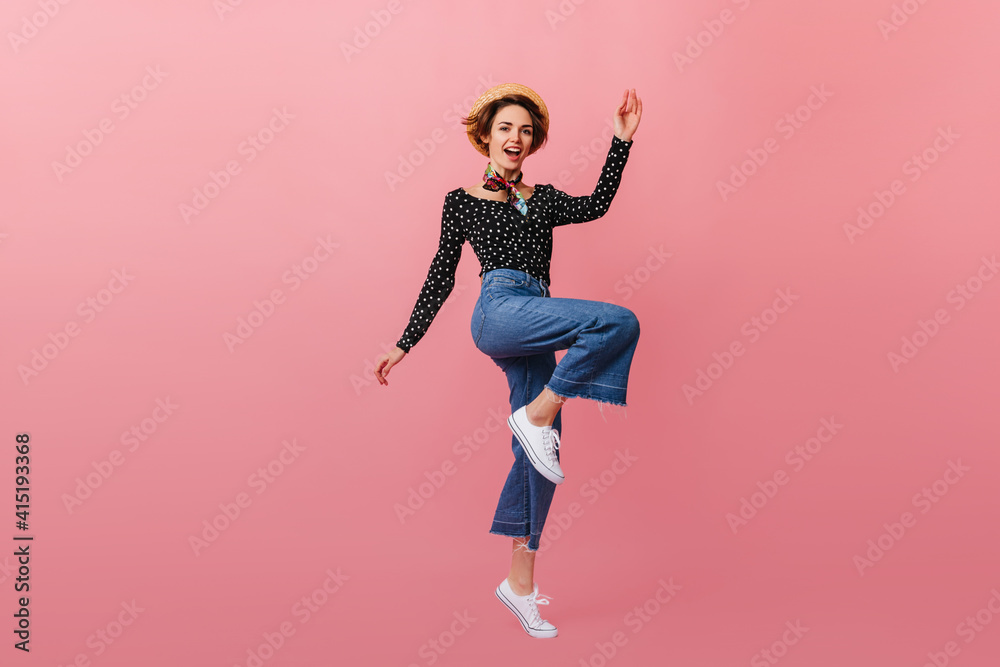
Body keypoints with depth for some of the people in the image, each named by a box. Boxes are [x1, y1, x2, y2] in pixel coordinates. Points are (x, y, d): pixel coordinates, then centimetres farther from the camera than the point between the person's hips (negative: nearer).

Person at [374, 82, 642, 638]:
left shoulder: (543, 198, 24)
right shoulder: (462, 201, 13)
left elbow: (597, 205, 9)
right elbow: (442, 277, 13)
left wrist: (623, 140, 9)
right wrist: (405, 343, 10)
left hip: (534, 330, 5)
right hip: (500, 309, -5)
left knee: (538, 453, 2)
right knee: (619, 321, -23)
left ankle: (520, 582, 11)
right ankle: (536, 415, -14)